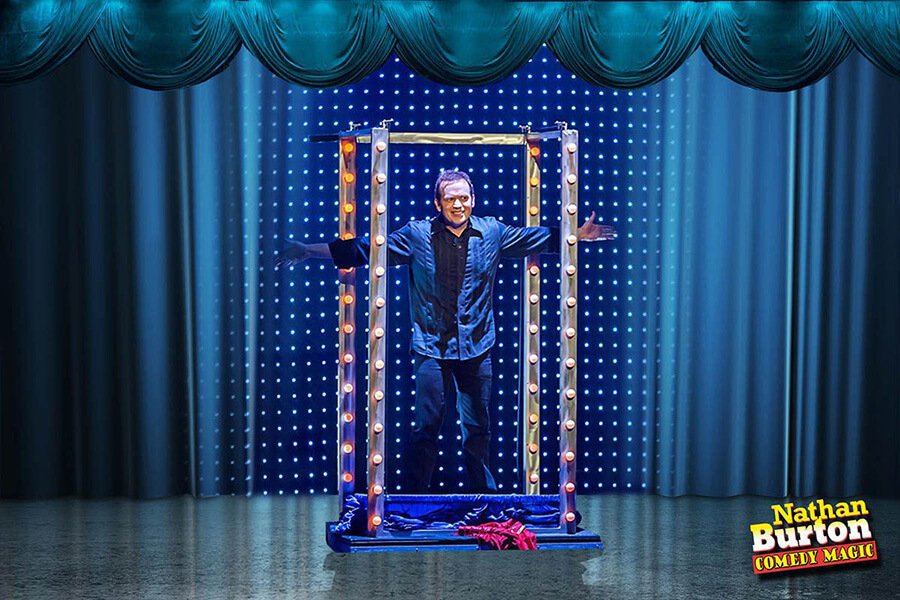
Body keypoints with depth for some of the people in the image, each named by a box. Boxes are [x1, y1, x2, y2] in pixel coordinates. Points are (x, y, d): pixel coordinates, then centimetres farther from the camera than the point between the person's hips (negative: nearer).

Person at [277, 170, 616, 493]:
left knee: (477, 429, 10)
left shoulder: (493, 233, 4)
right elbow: (362, 249, 0)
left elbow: (542, 239, 16)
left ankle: (485, 498, 23)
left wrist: (578, 235, 10)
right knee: (426, 428, -1)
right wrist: (308, 251, -4)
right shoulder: (416, 235, -2)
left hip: (477, 348, 2)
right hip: (432, 349, -2)